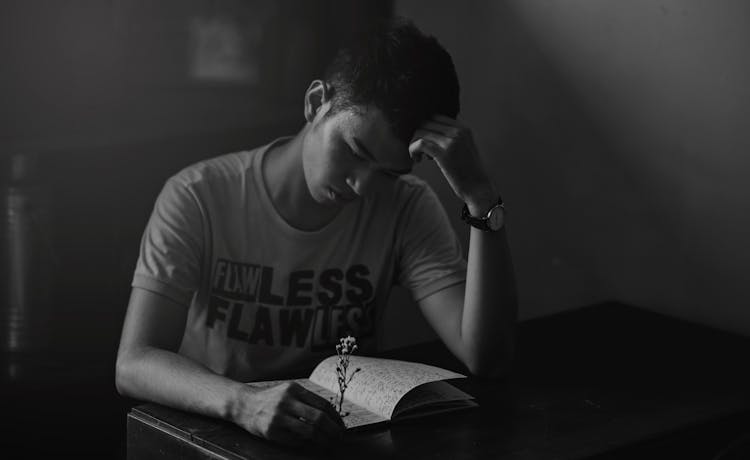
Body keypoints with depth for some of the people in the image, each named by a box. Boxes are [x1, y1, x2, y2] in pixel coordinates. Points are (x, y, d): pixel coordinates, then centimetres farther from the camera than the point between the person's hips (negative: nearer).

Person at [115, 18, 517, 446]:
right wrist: (242, 403, -39)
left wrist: (482, 199, -24)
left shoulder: (406, 208, -6)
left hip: (341, 439, 1)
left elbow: (486, 358, -16)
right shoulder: (198, 198, -12)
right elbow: (134, 364, -20)